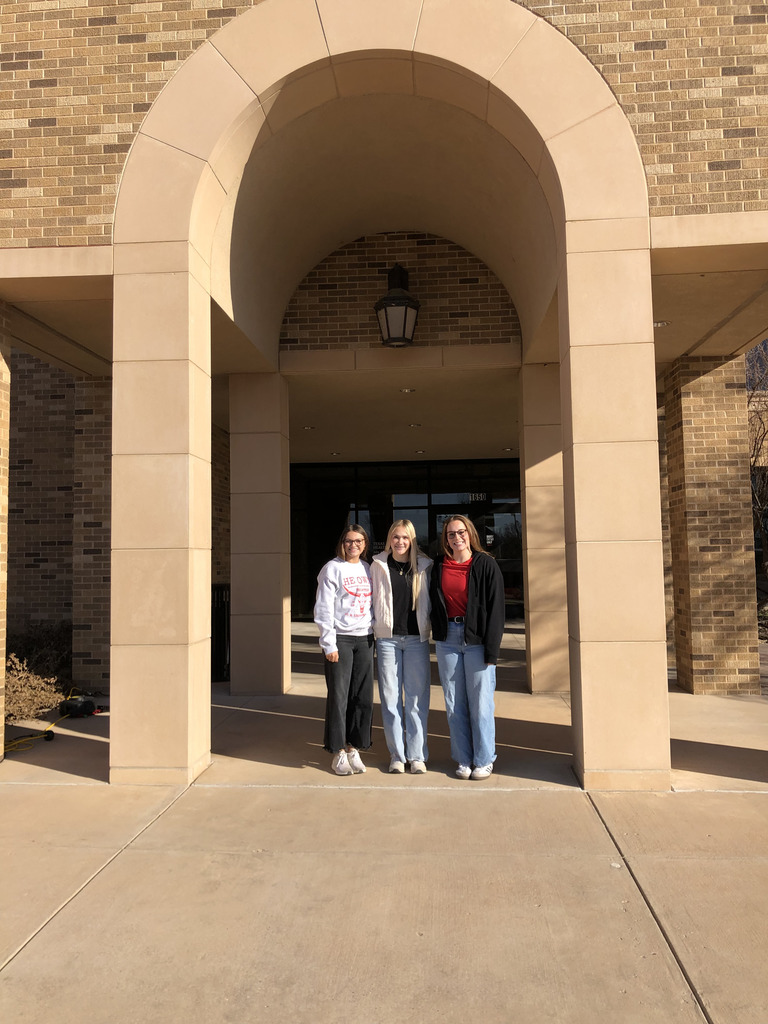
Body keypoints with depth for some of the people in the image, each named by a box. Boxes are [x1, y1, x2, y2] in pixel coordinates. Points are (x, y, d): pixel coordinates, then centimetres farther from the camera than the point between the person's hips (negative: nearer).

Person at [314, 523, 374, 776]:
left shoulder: (369, 569, 12)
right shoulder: (333, 569, -3)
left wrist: (376, 633, 7)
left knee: (362, 696, 5)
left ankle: (353, 748, 18)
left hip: (364, 639, 5)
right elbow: (323, 610, -6)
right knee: (338, 696, -1)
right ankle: (338, 752, 11)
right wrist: (329, 644, -11)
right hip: (340, 638, -5)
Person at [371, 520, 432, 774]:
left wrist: (428, 629, 3)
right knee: (390, 698, 4)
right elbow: (371, 599, 9)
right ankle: (397, 755, 16)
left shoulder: (424, 566, 4)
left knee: (417, 698, 3)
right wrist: (374, 629, 3)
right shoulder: (378, 566, 5)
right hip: (387, 638, 0)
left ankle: (417, 755, 14)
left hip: (417, 638, 0)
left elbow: (431, 601, 10)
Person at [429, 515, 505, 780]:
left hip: (476, 639, -3)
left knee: (480, 703, 1)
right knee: (454, 703, 8)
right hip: (447, 639, 4)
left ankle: (484, 760, 17)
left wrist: (492, 650, -10)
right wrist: (438, 635, 4)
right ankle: (463, 760, 21)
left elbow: (495, 609, -6)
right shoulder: (438, 567, 8)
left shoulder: (486, 565, -4)